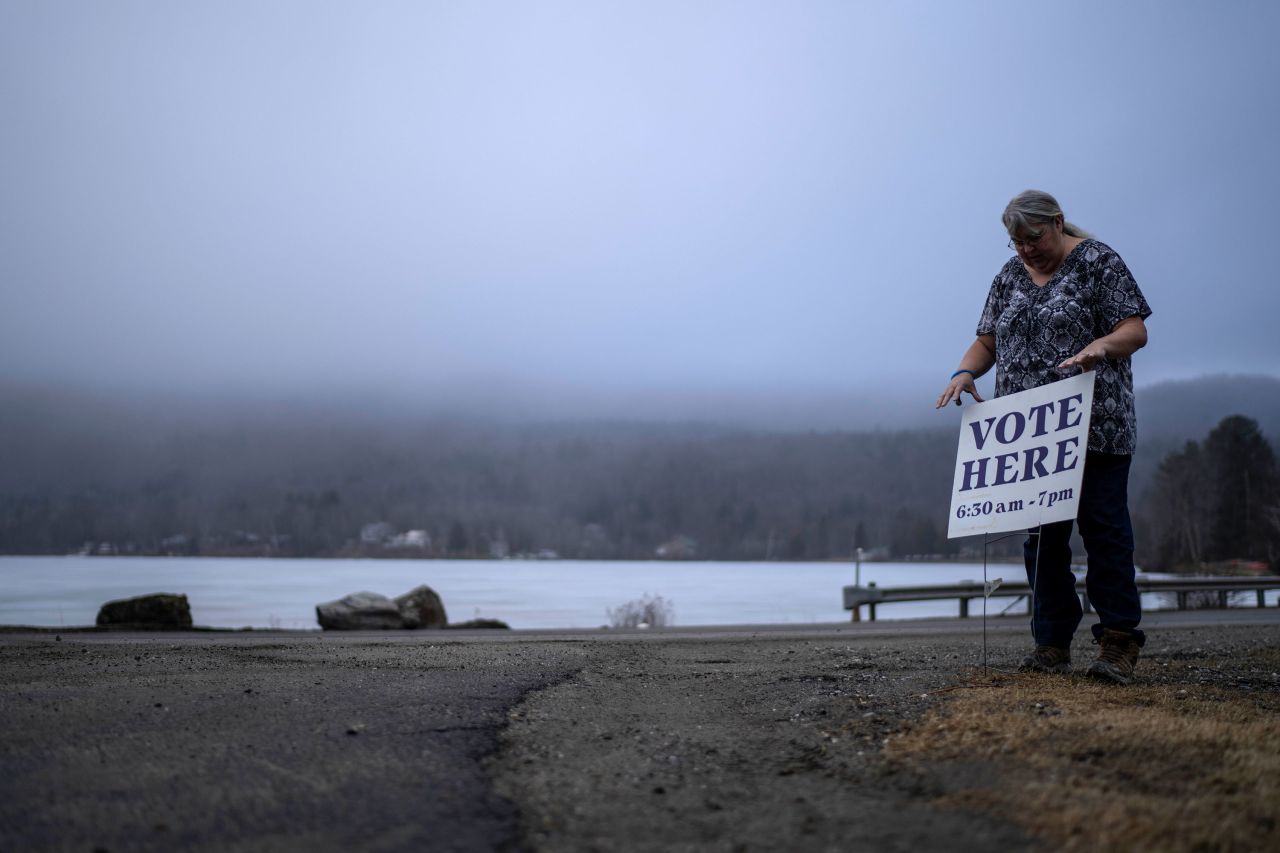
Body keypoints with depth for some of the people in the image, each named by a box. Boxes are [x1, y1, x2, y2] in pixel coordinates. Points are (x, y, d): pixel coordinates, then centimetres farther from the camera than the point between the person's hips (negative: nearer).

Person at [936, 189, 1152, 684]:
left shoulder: (1098, 262, 1)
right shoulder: (1010, 276, 16)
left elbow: (1135, 331, -5)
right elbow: (988, 341, 18)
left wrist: (1102, 345, -26)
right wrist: (966, 371, -3)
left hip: (1094, 428, -5)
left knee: (1104, 529, -7)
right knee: (1041, 536, 3)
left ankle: (1118, 643, -3)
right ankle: (1052, 643, 7)